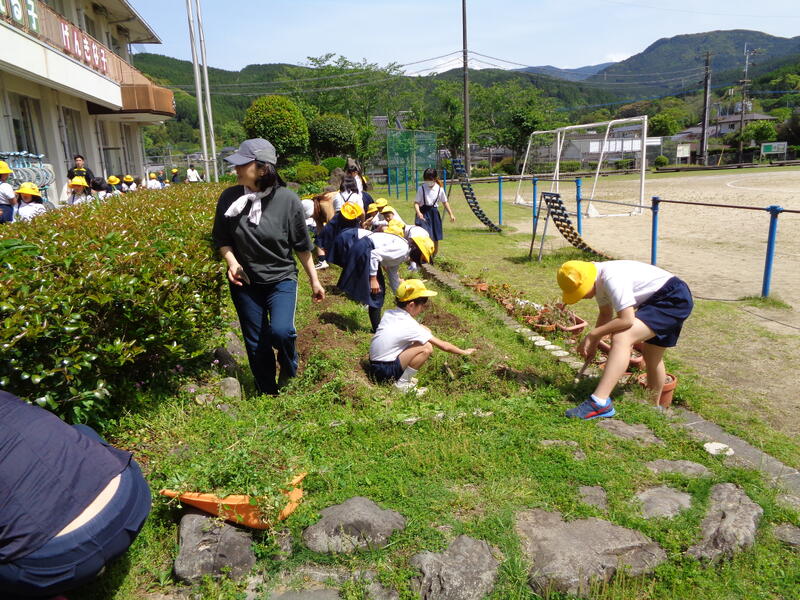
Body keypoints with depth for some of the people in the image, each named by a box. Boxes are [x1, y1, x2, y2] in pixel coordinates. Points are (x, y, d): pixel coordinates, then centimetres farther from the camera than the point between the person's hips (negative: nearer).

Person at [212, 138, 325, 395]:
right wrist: (232, 262, -14)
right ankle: (267, 394, 32)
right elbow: (221, 239, 5)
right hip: (245, 282, 3)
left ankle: (289, 368, 11)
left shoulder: (287, 200, -14)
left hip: (281, 279, -2)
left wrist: (314, 280, 3)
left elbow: (302, 246, -3)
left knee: (281, 331, -24)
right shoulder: (229, 197, -9)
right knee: (256, 345, 10)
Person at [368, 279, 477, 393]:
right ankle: (402, 384, -5)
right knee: (426, 348, -16)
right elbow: (444, 346, -8)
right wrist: (464, 352, 5)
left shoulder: (388, 314, 3)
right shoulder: (410, 326, -16)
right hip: (385, 373, -8)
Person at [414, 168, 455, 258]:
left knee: (436, 239, 7)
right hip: (423, 213, -3)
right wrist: (418, 213, -25)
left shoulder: (439, 189, 1)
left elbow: (445, 202, 11)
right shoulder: (421, 189, -4)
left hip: (434, 213, 3)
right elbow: (416, 203, -6)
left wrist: (451, 214, 3)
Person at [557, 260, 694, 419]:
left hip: (674, 299, -11)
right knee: (652, 357, 24)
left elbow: (626, 320, -29)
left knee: (622, 338, -26)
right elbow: (606, 314, 15)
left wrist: (592, 335, -20)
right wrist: (593, 343, 8)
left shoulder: (612, 279, -29)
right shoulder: (599, 279, 2)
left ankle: (599, 403, -34)